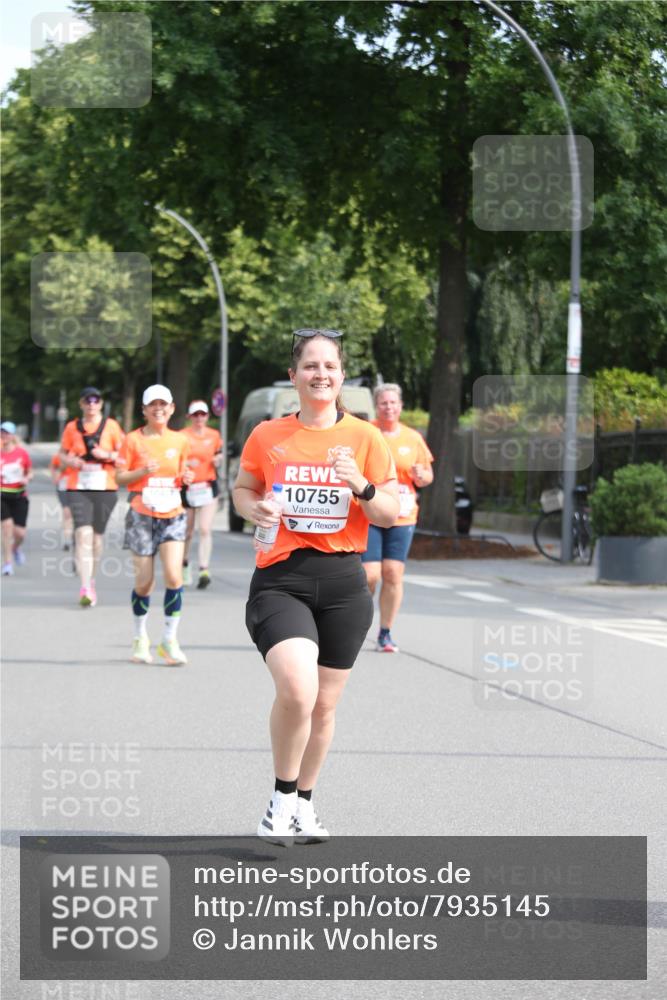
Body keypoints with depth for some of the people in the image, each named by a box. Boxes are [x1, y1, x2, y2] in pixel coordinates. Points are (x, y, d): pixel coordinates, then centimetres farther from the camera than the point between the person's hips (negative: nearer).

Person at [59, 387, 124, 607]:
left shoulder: (111, 426, 4)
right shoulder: (72, 428, 7)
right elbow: (62, 454, 15)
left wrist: (108, 455, -12)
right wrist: (72, 461, -7)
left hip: (105, 488, 1)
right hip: (78, 487, -1)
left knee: (98, 535, 8)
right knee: (83, 534, -14)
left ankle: (91, 578, 31)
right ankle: (86, 588, -19)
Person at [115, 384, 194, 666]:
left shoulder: (179, 440, 9)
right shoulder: (133, 440, -1)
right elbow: (119, 477, -1)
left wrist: (186, 478, -1)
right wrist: (143, 471, -17)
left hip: (172, 515, 2)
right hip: (142, 515, -2)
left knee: (174, 575, -14)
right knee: (144, 581, 0)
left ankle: (170, 640, -3)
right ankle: (140, 637, 22)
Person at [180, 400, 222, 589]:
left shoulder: (214, 435, 6)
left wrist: (218, 459, -2)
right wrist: (186, 463, -19)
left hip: (208, 486, 0)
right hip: (187, 487, 0)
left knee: (205, 530, -12)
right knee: (187, 532, 9)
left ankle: (204, 570, -14)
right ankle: (184, 563, 34)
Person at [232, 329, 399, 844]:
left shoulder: (365, 438, 3)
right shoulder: (267, 436, 3)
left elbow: (390, 515, 3)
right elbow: (242, 490, 16)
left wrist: (361, 487, -17)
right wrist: (256, 509, -6)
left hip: (343, 583, 2)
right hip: (280, 579, -2)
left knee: (324, 703, 10)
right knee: (296, 690, -23)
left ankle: (303, 803, 33)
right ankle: (282, 797, 0)